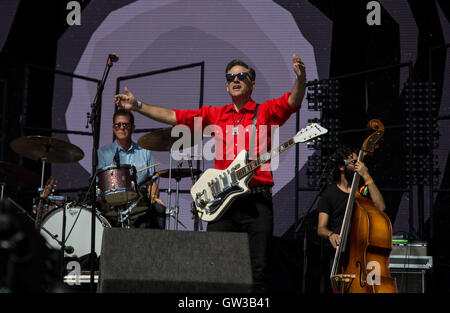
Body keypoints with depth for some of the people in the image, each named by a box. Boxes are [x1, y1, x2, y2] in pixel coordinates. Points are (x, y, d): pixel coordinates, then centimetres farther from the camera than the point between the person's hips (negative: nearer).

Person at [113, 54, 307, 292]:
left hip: (257, 202, -3)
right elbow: (173, 116, 14)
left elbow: (293, 101, -11)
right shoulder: (214, 115, 16)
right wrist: (137, 106, 7)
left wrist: (301, 77, -30)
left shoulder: (266, 111, 7)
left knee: (258, 270, -5)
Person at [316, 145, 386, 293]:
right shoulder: (330, 193, 8)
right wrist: (331, 234, -21)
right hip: (335, 251, -1)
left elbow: (380, 207, -7)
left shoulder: (363, 188, 11)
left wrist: (367, 177, -8)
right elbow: (321, 228, 3)